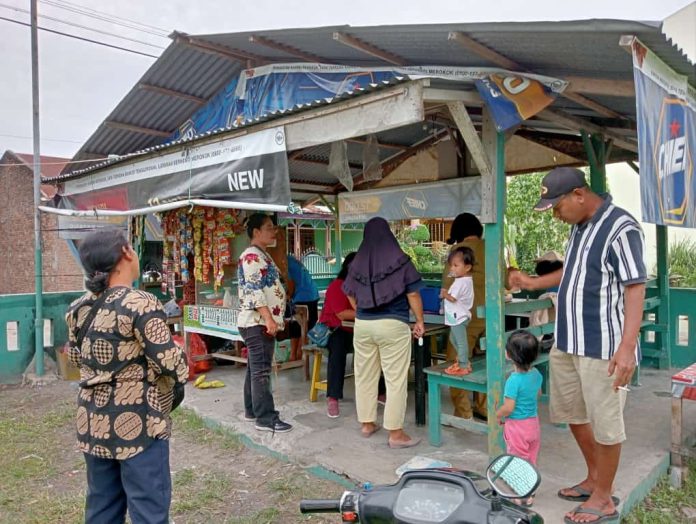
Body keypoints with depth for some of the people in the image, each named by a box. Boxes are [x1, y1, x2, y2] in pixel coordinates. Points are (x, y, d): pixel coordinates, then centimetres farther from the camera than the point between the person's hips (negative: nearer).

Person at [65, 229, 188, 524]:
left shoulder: (78, 308, 4)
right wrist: (176, 388, 0)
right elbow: (169, 362, -19)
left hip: (93, 421, 8)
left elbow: (75, 357, 17)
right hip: (138, 421, -7)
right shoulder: (140, 304, -19)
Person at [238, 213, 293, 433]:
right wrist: (269, 319, -25)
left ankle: (252, 410, 24)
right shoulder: (252, 256, -14)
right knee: (261, 370, -8)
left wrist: (273, 319, 23)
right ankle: (266, 418, -4)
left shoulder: (261, 255, 18)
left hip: (261, 322, 11)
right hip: (258, 322, -11)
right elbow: (253, 291, -22)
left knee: (255, 369, 15)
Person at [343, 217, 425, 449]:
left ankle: (367, 423, 27)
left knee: (364, 376, 15)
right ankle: (395, 433, 7)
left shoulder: (357, 262, 3)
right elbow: (413, 294, -7)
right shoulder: (400, 260, -6)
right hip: (392, 325, -4)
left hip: (362, 325, 4)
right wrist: (420, 321, 5)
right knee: (395, 379, 3)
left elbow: (351, 296, 12)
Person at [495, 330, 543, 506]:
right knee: (531, 459, 20)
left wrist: (497, 415, -7)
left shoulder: (514, 380, -27)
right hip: (533, 423, 7)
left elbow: (508, 407, -26)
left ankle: (524, 497, 20)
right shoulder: (536, 374, -5)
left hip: (516, 425, -7)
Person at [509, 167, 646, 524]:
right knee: (572, 413, 19)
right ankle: (594, 478, 39)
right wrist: (534, 283, 21)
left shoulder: (620, 229, -16)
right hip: (567, 342, 9)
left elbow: (635, 289, -19)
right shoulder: (578, 226, 11)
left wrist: (627, 346, -24)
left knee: (604, 423, 4)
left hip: (602, 346, -9)